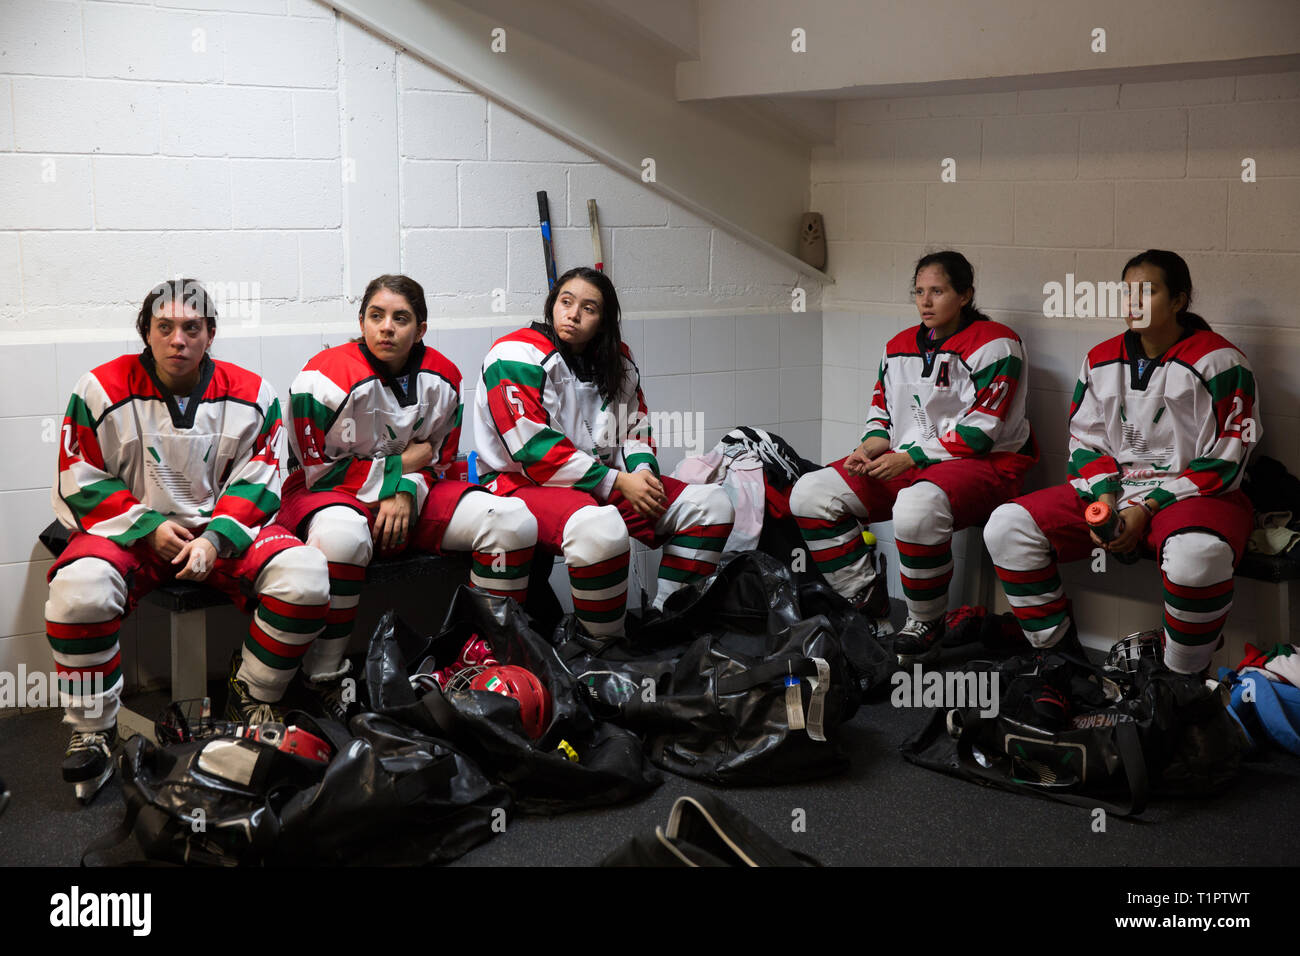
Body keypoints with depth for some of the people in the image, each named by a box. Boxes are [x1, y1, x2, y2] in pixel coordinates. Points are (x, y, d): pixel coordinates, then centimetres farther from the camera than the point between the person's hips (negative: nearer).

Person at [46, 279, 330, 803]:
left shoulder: (251, 395, -1)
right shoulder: (103, 391, -6)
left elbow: (258, 484, 0)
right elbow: (80, 485, -2)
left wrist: (216, 538, -17)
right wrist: (150, 527, -13)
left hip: (224, 528, 2)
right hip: (130, 530, -1)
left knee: (305, 575, -25)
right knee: (79, 589, -34)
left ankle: (251, 698, 0)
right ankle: (92, 731, -13)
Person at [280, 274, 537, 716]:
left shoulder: (442, 378, 0)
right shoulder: (325, 378, -16)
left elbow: (439, 458, 8)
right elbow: (320, 470, -14)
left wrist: (406, 493, -13)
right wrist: (400, 466, -13)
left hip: (409, 496, 5)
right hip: (326, 495, -5)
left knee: (513, 522, -14)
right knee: (341, 534, -43)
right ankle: (322, 680, -25)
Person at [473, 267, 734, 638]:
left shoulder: (616, 360, 11)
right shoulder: (517, 356, -12)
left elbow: (634, 429, 18)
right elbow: (534, 449, -19)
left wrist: (642, 470, -7)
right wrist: (618, 482, -19)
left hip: (603, 482, 8)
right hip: (525, 483, -8)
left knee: (711, 504, -5)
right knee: (599, 528, -41)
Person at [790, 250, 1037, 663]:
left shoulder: (994, 345, -8)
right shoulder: (899, 347, 15)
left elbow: (980, 432, -15)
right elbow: (882, 412, 19)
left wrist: (911, 458, -18)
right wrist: (871, 446, -5)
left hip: (985, 464, -7)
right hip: (906, 463, 7)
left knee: (916, 508, -41)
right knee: (810, 493, -7)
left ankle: (926, 624, -18)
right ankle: (866, 598, 3)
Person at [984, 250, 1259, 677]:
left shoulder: (1218, 361, -6)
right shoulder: (1101, 361, 10)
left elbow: (1224, 462, -9)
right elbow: (1085, 441, 13)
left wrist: (1147, 509, -16)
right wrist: (1103, 501, -8)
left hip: (1192, 495, -5)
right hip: (1110, 491, 5)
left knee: (1196, 556, -42)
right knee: (1006, 527, -13)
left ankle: (1181, 681, -17)